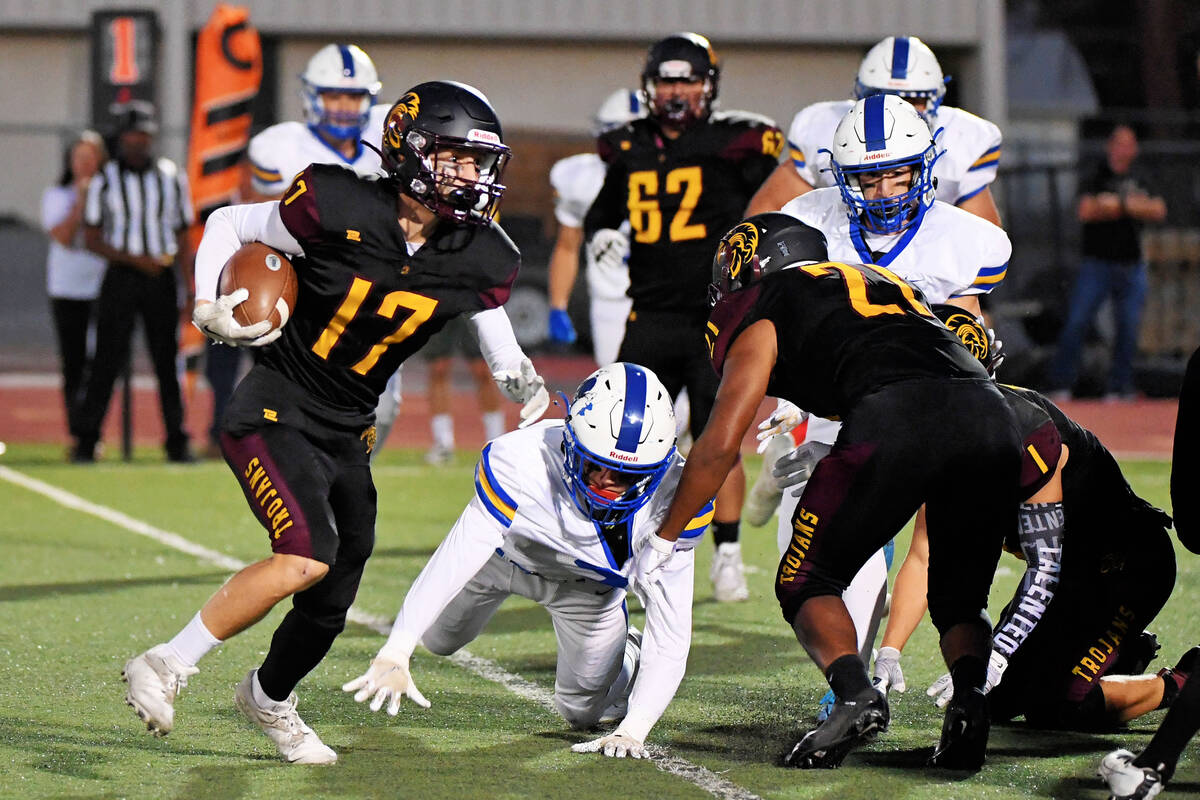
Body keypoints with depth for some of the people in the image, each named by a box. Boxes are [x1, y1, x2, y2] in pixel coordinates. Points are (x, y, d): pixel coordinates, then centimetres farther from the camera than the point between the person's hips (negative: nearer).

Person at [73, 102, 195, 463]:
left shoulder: (172, 177, 7)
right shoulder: (105, 180, 0)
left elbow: (182, 239, 10)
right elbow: (92, 239, -1)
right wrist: (135, 259, -13)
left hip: (162, 277, 2)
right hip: (121, 276, -2)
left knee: (167, 362, 4)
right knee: (107, 361, -4)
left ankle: (177, 442, 10)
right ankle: (86, 441, 1)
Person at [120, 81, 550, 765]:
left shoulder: (479, 260, -5)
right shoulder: (339, 211, -18)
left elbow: (502, 347, 12)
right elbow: (227, 224, -3)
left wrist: (525, 384, -9)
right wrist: (210, 308, -17)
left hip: (347, 433, 6)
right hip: (276, 411, -6)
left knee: (329, 606, 11)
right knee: (308, 557, -27)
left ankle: (270, 698, 44)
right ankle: (165, 667, -14)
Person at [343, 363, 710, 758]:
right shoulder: (521, 463, -45)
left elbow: (671, 632, -35)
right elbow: (452, 562, -46)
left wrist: (633, 730, -43)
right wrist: (394, 656, -56)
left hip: (588, 585, 0)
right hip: (507, 545, 0)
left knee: (583, 712, 8)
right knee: (440, 640, 24)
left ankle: (628, 654, 41)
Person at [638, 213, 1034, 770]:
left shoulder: (765, 313, 21)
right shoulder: (884, 282, 39)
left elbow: (719, 446, 15)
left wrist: (661, 543, 24)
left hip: (896, 419, -5)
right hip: (993, 415, 5)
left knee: (806, 582, 11)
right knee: (958, 597, 21)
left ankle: (855, 694, -13)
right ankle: (969, 697, -8)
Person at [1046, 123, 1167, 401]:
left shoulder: (1141, 180, 12)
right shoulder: (1095, 178, 1)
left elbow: (1159, 211, 0)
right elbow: (1085, 211, -15)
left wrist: (1118, 204, -10)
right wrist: (1130, 207, -11)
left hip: (1131, 266, 3)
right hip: (1097, 263, -3)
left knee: (1129, 327, 1)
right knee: (1076, 322, -8)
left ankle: (1119, 387, 10)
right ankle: (1059, 385, -3)